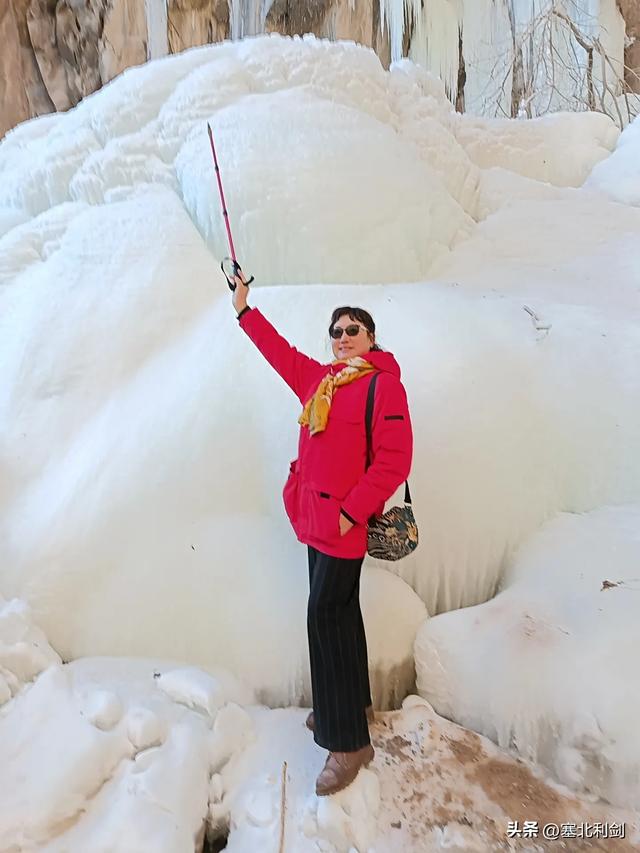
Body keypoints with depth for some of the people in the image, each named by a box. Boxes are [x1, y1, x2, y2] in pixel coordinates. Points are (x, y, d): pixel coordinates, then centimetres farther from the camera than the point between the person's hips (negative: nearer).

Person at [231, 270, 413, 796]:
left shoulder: (384, 384, -11)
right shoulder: (320, 380, 10)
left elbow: (394, 462, -17)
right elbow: (283, 354, 25)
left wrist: (350, 511, -18)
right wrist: (244, 310, 30)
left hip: (345, 523, -7)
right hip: (318, 517, 7)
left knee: (326, 618, -4)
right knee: (339, 615, 18)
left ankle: (349, 742, 12)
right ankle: (353, 705, 37)